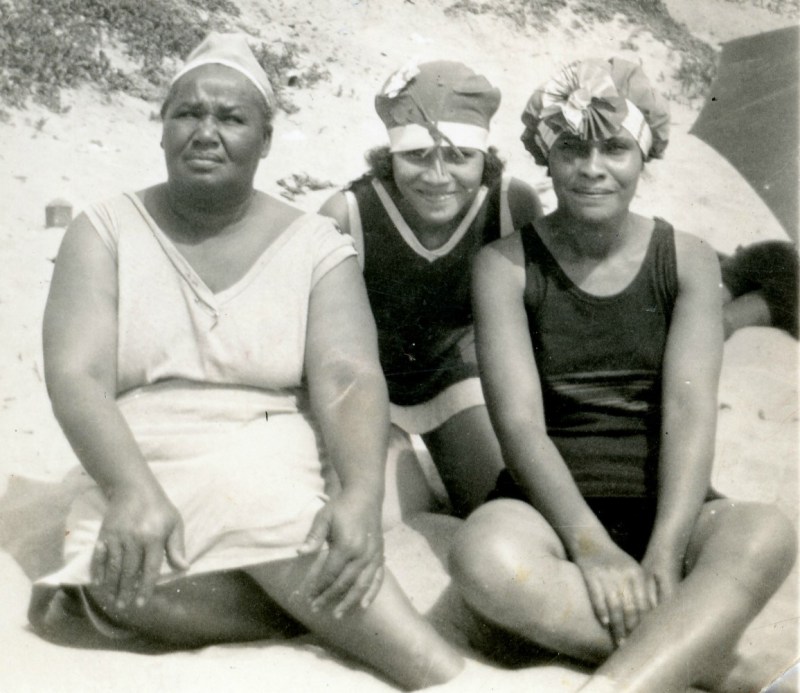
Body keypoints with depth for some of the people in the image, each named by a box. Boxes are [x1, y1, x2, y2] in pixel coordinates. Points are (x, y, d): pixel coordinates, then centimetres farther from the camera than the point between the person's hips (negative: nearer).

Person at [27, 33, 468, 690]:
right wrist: (134, 491, -27)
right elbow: (76, 376, -9)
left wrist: (362, 497, -30)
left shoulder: (315, 243, 3)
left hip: (285, 496, -1)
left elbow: (348, 379, -10)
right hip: (145, 489, 2)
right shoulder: (106, 231, 3)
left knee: (246, 484, -38)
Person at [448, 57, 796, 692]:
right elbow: (518, 420, -9)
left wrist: (665, 552, -23)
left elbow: (690, 410, -8)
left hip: (669, 509, 1)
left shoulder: (689, 262, 5)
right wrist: (592, 548, -24)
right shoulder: (506, 264, 1)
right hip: (550, 509, -1)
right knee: (485, 553, -35)